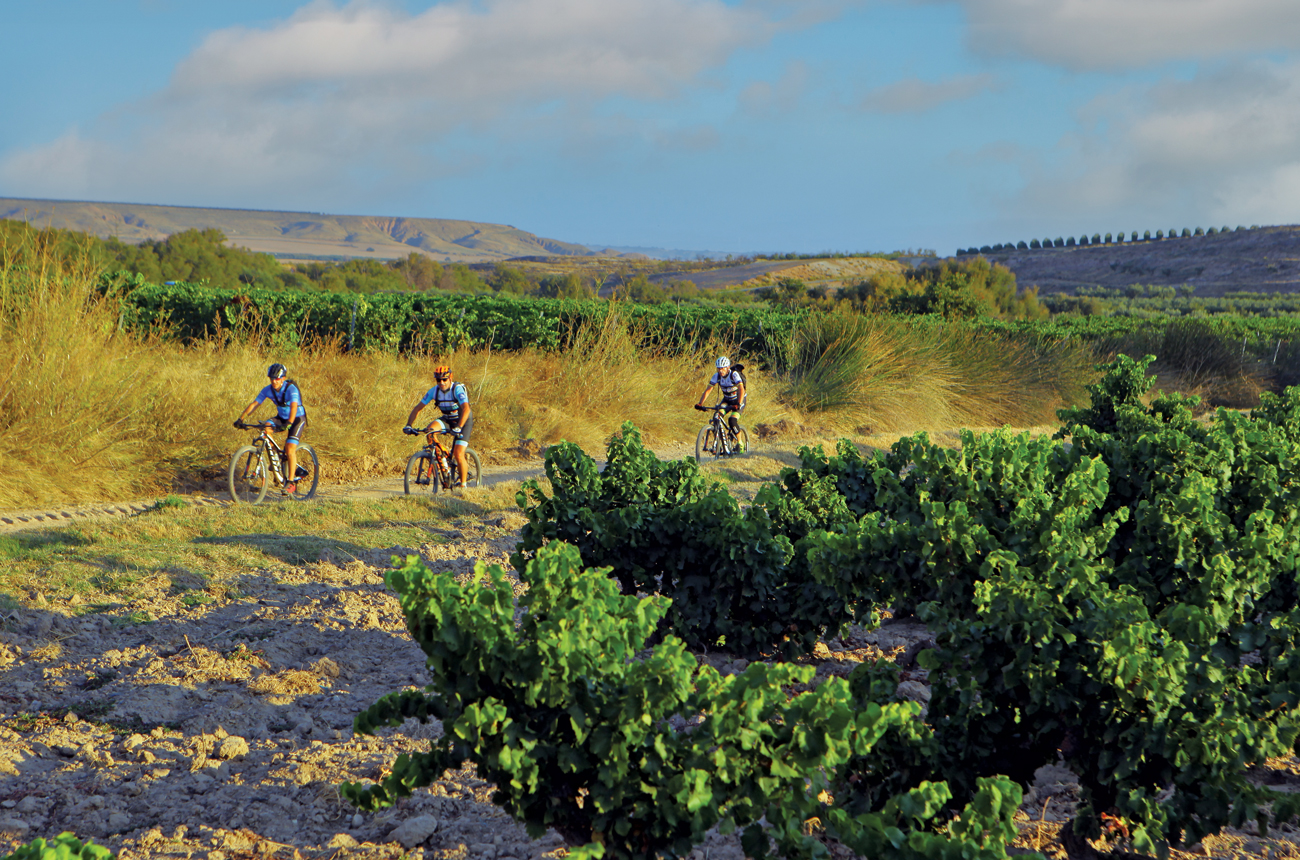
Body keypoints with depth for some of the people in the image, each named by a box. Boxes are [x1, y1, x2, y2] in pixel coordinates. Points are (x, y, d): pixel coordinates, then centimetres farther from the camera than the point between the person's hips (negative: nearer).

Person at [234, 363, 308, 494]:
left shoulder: (291, 389, -27)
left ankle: (291, 482, -11)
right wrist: (240, 419, -26)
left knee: (290, 449, -19)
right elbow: (254, 404, -14)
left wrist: (288, 423, -57)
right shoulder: (268, 390, -12)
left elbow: (294, 406, -41)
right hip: (281, 417, 5)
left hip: (297, 418, -5)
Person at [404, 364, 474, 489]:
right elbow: (418, 408, -10)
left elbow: (466, 409, -42)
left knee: (458, 455, -16)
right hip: (447, 419, 5)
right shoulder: (434, 391, -12)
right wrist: (409, 425, -23)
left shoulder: (458, 389, -27)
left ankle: (463, 484, 2)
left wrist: (458, 428, -55)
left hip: (463, 420, -5)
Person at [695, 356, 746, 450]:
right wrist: (700, 403, -28)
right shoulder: (717, 376, -13)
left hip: (738, 400, -5)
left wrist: (738, 404, -51)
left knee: (732, 420, -24)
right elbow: (708, 390, -15)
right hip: (726, 400, 5)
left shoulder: (734, 374, -26)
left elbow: (741, 389, -38)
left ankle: (740, 443, -4)